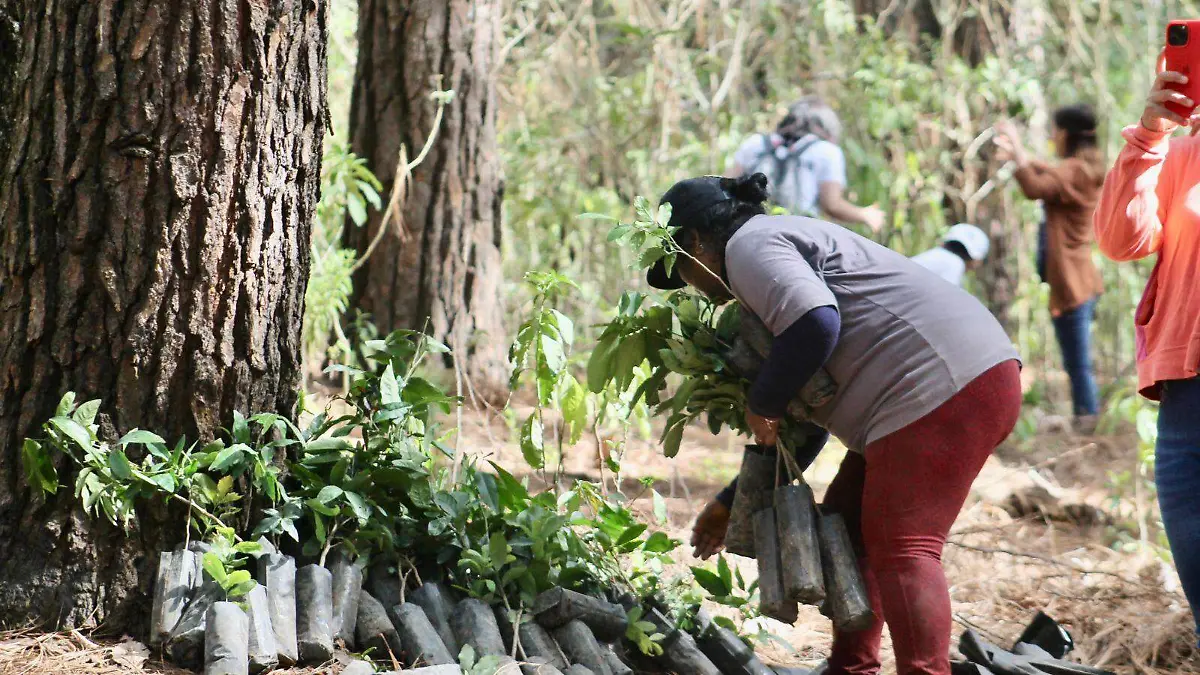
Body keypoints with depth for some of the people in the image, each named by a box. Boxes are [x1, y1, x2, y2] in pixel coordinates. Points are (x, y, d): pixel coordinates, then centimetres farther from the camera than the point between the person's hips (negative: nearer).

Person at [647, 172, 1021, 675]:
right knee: (846, 522, 17)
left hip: (943, 384, -11)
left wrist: (761, 404, -7)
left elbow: (814, 324, -23)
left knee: (900, 548, -14)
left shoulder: (750, 244, -2)